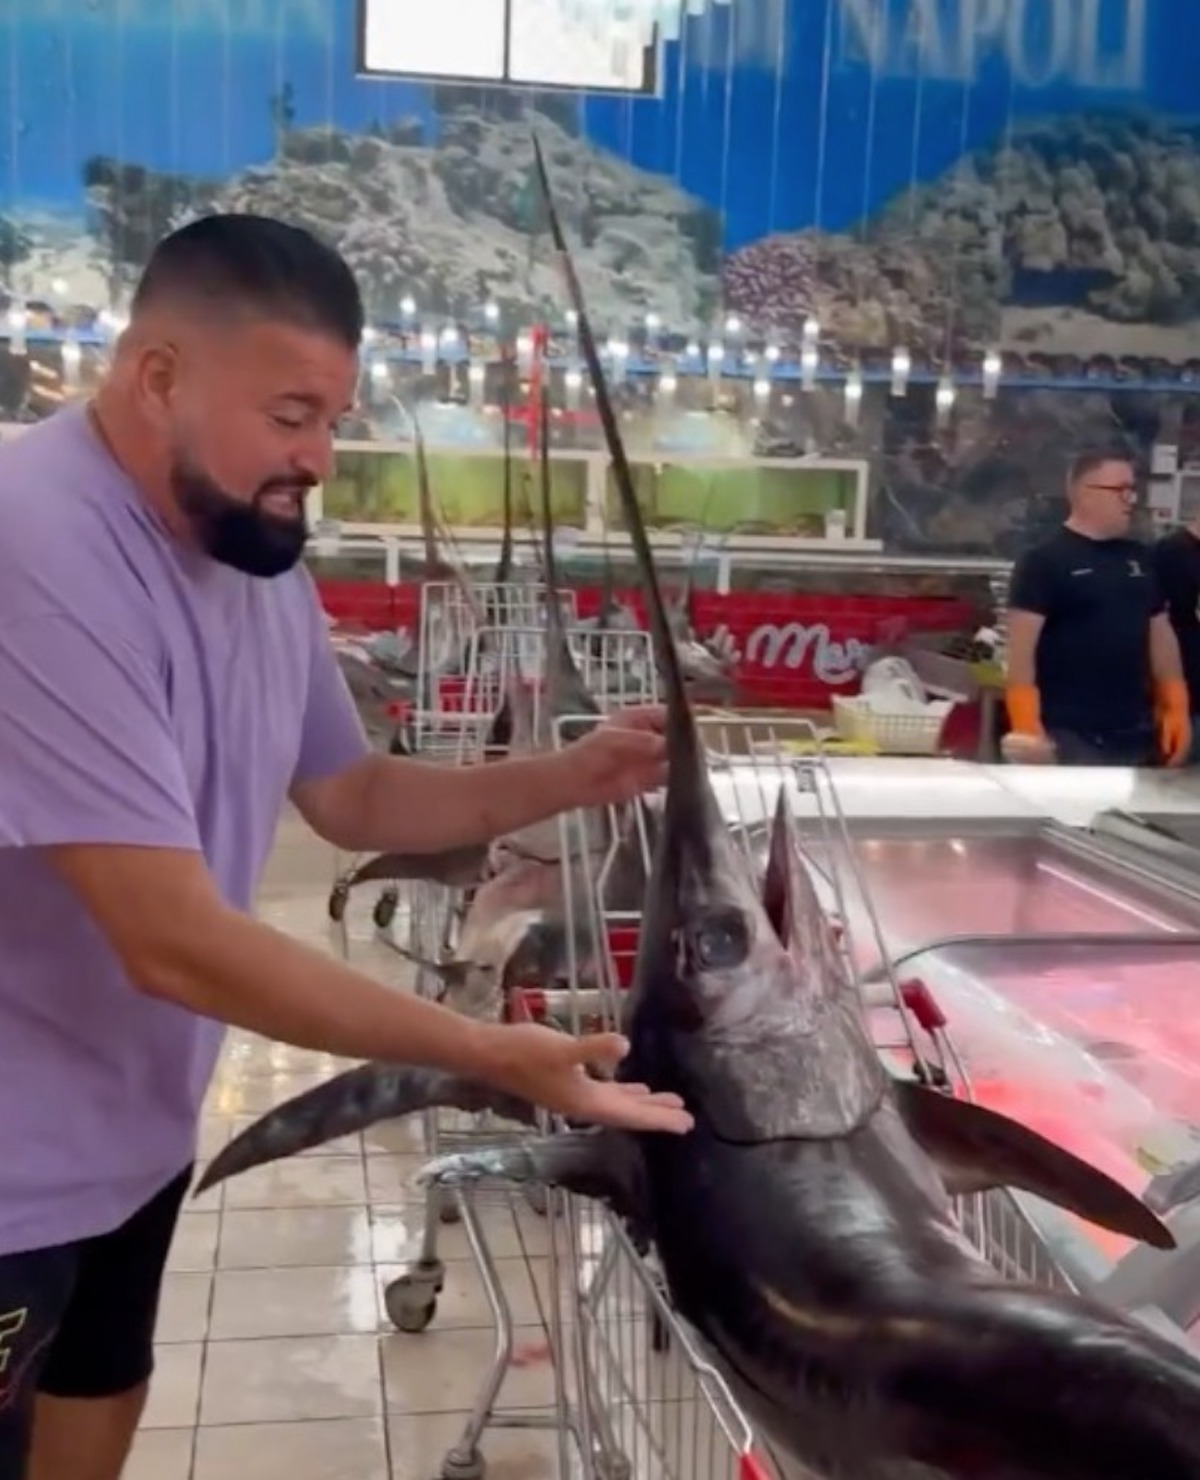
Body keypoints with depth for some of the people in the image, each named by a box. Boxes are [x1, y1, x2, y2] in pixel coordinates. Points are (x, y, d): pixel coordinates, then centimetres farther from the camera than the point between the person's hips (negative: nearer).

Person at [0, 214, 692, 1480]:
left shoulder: (256, 558, 0)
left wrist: (571, 778, -5)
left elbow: (350, 796, 10)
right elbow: (175, 944, -32)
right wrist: (488, 1055, -28)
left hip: (136, 1130, 8)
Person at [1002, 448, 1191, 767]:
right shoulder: (1043, 562, -8)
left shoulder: (1140, 558, 12)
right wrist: (1028, 727, -21)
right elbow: (1021, 650, -13)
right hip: (1069, 739, -7)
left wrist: (1177, 709, 11)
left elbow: (1161, 634, 18)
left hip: (1138, 736, 7)